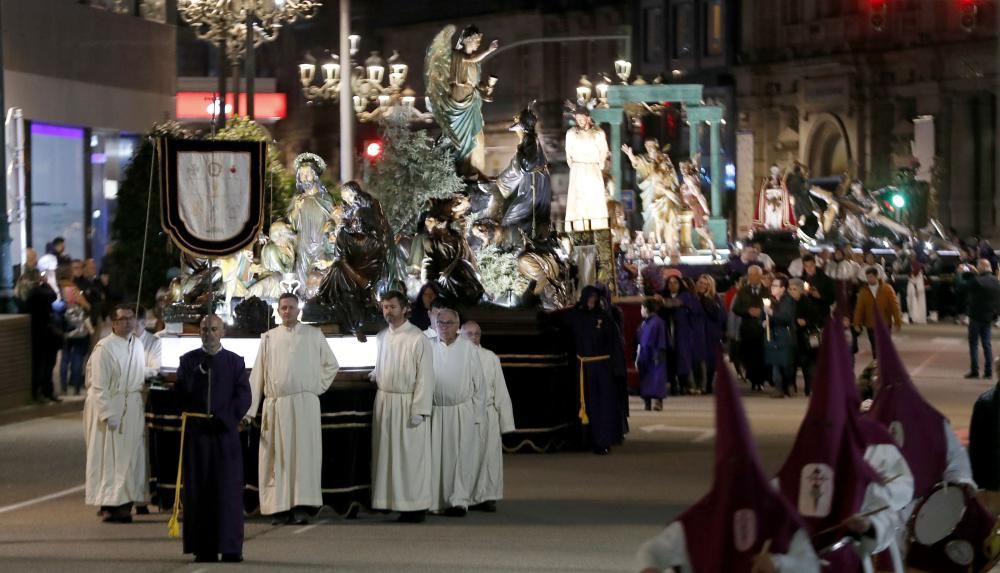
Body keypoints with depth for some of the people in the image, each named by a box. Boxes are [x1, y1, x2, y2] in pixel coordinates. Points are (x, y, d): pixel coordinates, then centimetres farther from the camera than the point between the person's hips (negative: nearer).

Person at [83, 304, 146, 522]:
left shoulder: (137, 346, 8)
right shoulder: (105, 348, -14)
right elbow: (99, 385, -16)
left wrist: (142, 409, 11)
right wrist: (108, 415, -20)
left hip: (132, 410, 7)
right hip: (110, 408, -7)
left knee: (130, 456, 8)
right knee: (109, 457, -3)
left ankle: (124, 502, 14)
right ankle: (108, 506, 0)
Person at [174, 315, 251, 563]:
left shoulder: (235, 362, 8)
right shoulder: (189, 361, 9)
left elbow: (244, 396, 2)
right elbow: (180, 394, 1)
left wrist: (225, 418, -10)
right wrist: (195, 373, -15)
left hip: (225, 433, -1)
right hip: (196, 433, 1)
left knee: (228, 489, -4)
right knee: (198, 490, -1)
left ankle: (230, 547, -2)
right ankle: (204, 548, 2)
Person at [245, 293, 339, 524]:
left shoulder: (313, 335, 8)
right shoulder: (269, 338, 11)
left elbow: (331, 364, 17)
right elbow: (257, 375, 9)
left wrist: (318, 387, 6)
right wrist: (249, 410, 4)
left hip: (304, 403, -2)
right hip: (275, 405, 2)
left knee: (304, 453, -7)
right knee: (277, 457, 0)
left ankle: (302, 507, -9)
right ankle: (281, 508, 2)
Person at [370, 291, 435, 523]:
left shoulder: (418, 339, -10)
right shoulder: (382, 337, 9)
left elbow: (424, 377, -12)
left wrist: (418, 410, -17)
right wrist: (375, 376, 5)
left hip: (407, 403, -6)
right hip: (384, 401, 6)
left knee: (410, 456, -2)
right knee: (387, 454, 6)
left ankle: (416, 506, 4)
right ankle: (391, 500, 11)